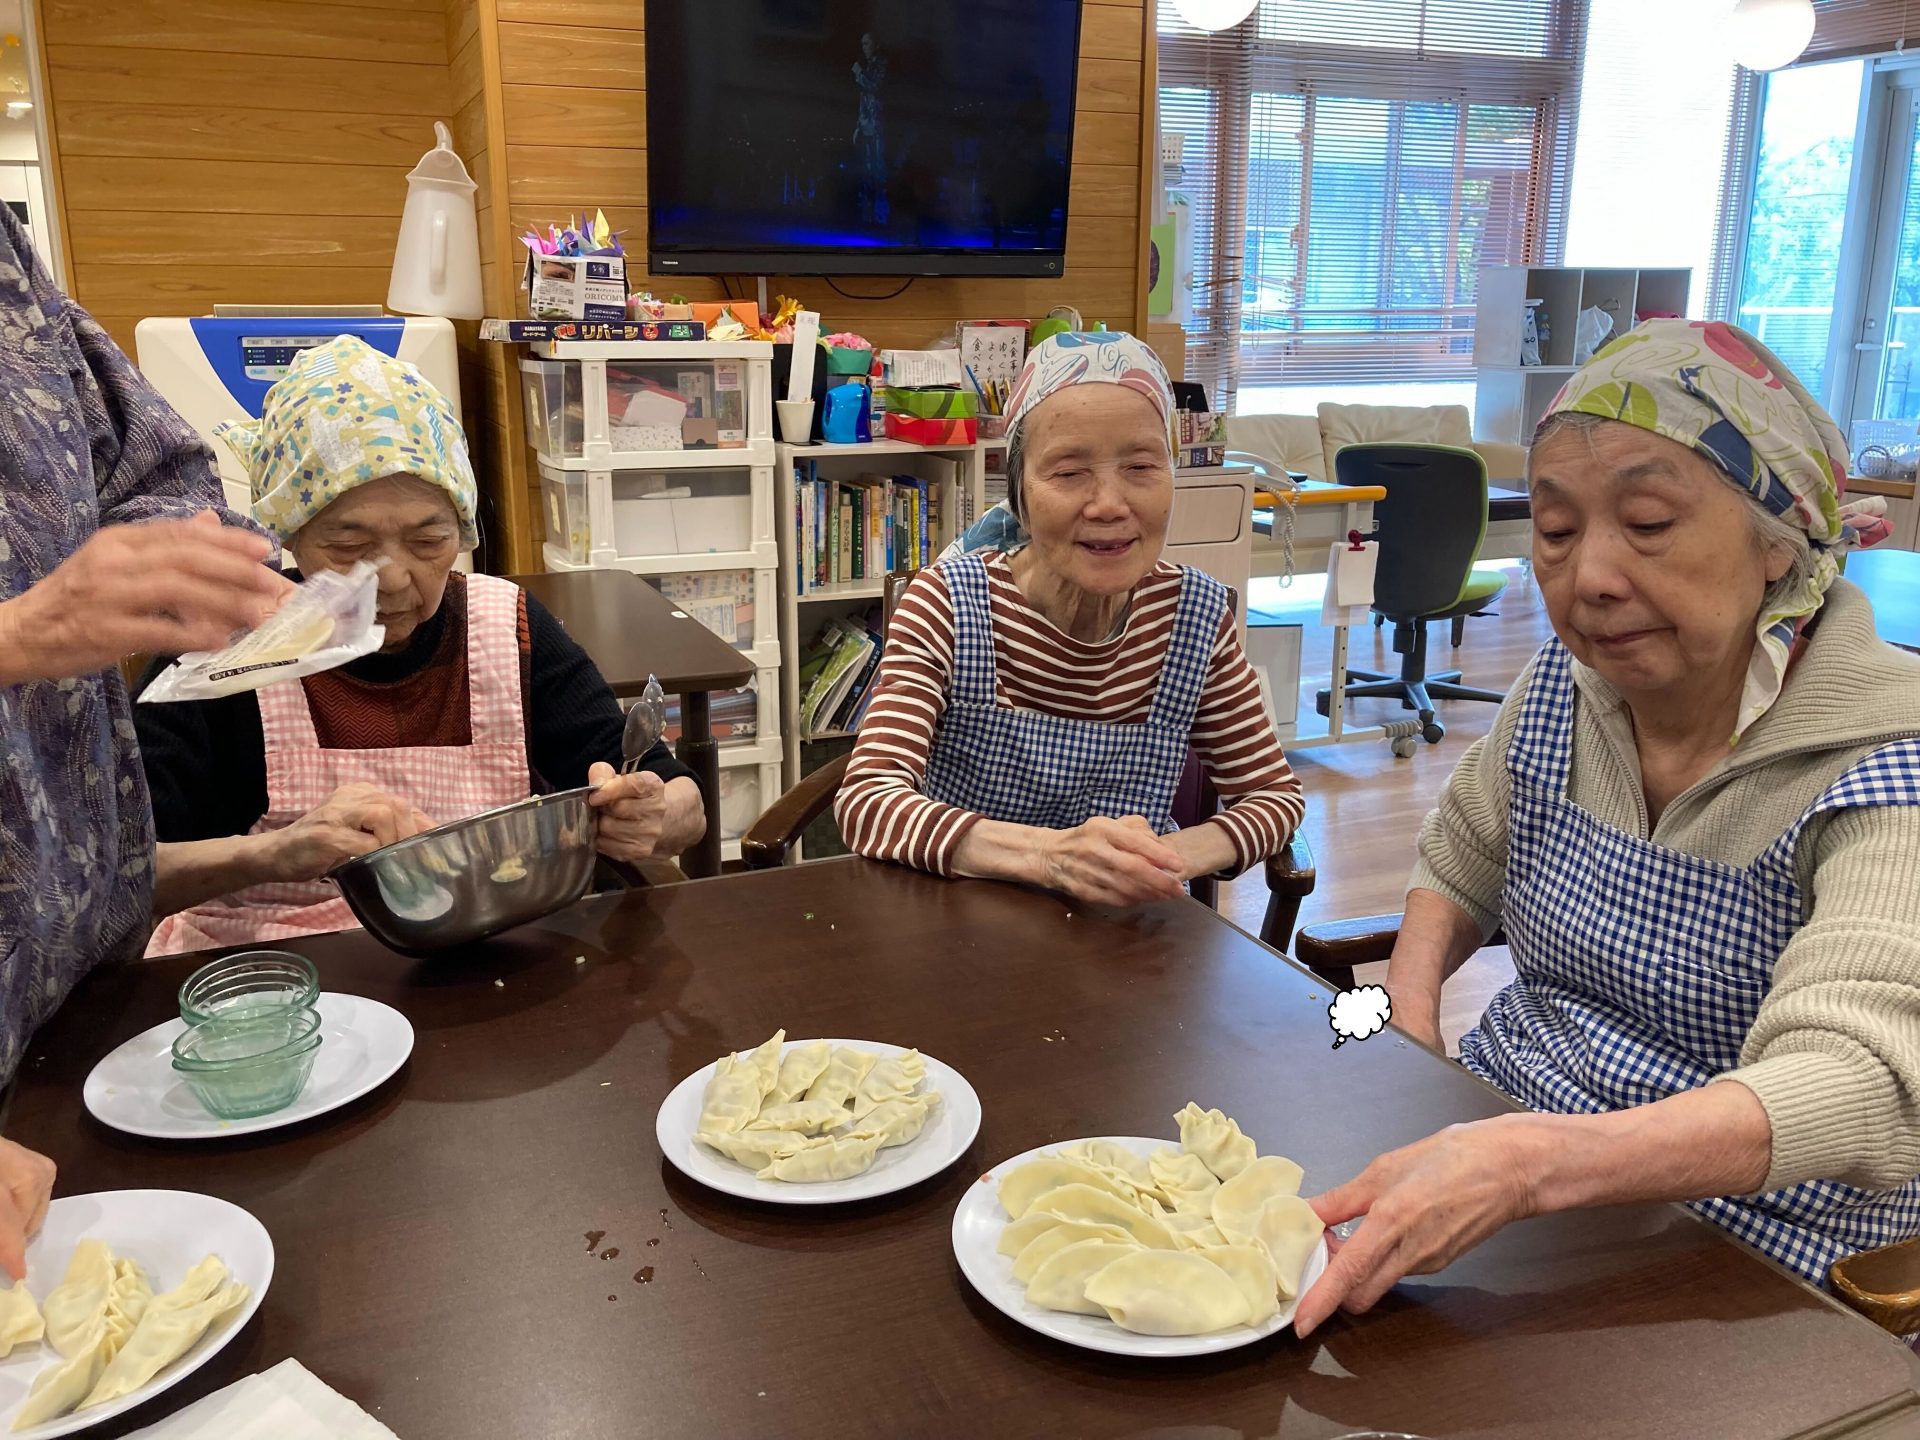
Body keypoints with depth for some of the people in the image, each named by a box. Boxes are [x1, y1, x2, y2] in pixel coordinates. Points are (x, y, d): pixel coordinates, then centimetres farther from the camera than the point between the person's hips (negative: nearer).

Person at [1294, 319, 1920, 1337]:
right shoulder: (1561, 689, 0)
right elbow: (1457, 869, 16)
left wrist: (1527, 1165, -46)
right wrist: (1409, 1023, -4)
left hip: (1741, 1255, -5)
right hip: (1498, 1136, 5)